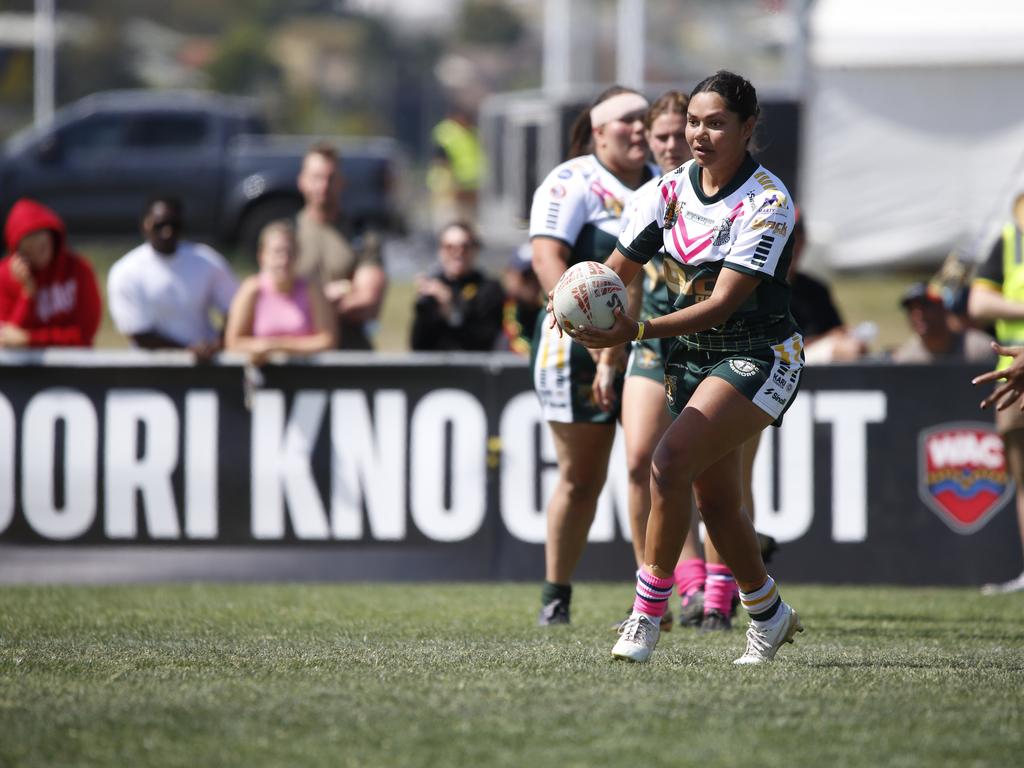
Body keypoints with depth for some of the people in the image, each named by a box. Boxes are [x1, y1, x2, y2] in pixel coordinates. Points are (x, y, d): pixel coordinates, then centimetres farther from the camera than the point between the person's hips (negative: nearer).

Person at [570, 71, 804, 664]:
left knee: (671, 463, -24)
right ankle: (769, 613, 31)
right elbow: (617, 270, 5)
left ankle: (648, 615, -17)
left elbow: (723, 303, -25)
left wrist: (639, 331, -35)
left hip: (758, 357, -7)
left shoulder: (768, 204, -19)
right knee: (716, 502, 9)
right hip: (692, 358, 7)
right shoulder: (672, 190, 0)